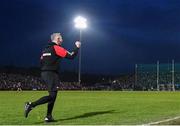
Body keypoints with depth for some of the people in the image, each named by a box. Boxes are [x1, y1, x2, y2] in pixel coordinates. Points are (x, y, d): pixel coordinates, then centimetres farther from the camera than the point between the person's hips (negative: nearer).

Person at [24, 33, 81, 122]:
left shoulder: (46, 49, 17)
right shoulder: (56, 48, -9)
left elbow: (41, 62, 17)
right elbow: (71, 56, -11)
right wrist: (77, 47, 3)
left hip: (44, 74, 9)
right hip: (51, 74, -9)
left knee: (53, 95, 12)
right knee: (52, 96, -10)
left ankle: (48, 117, 11)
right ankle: (31, 105, -17)